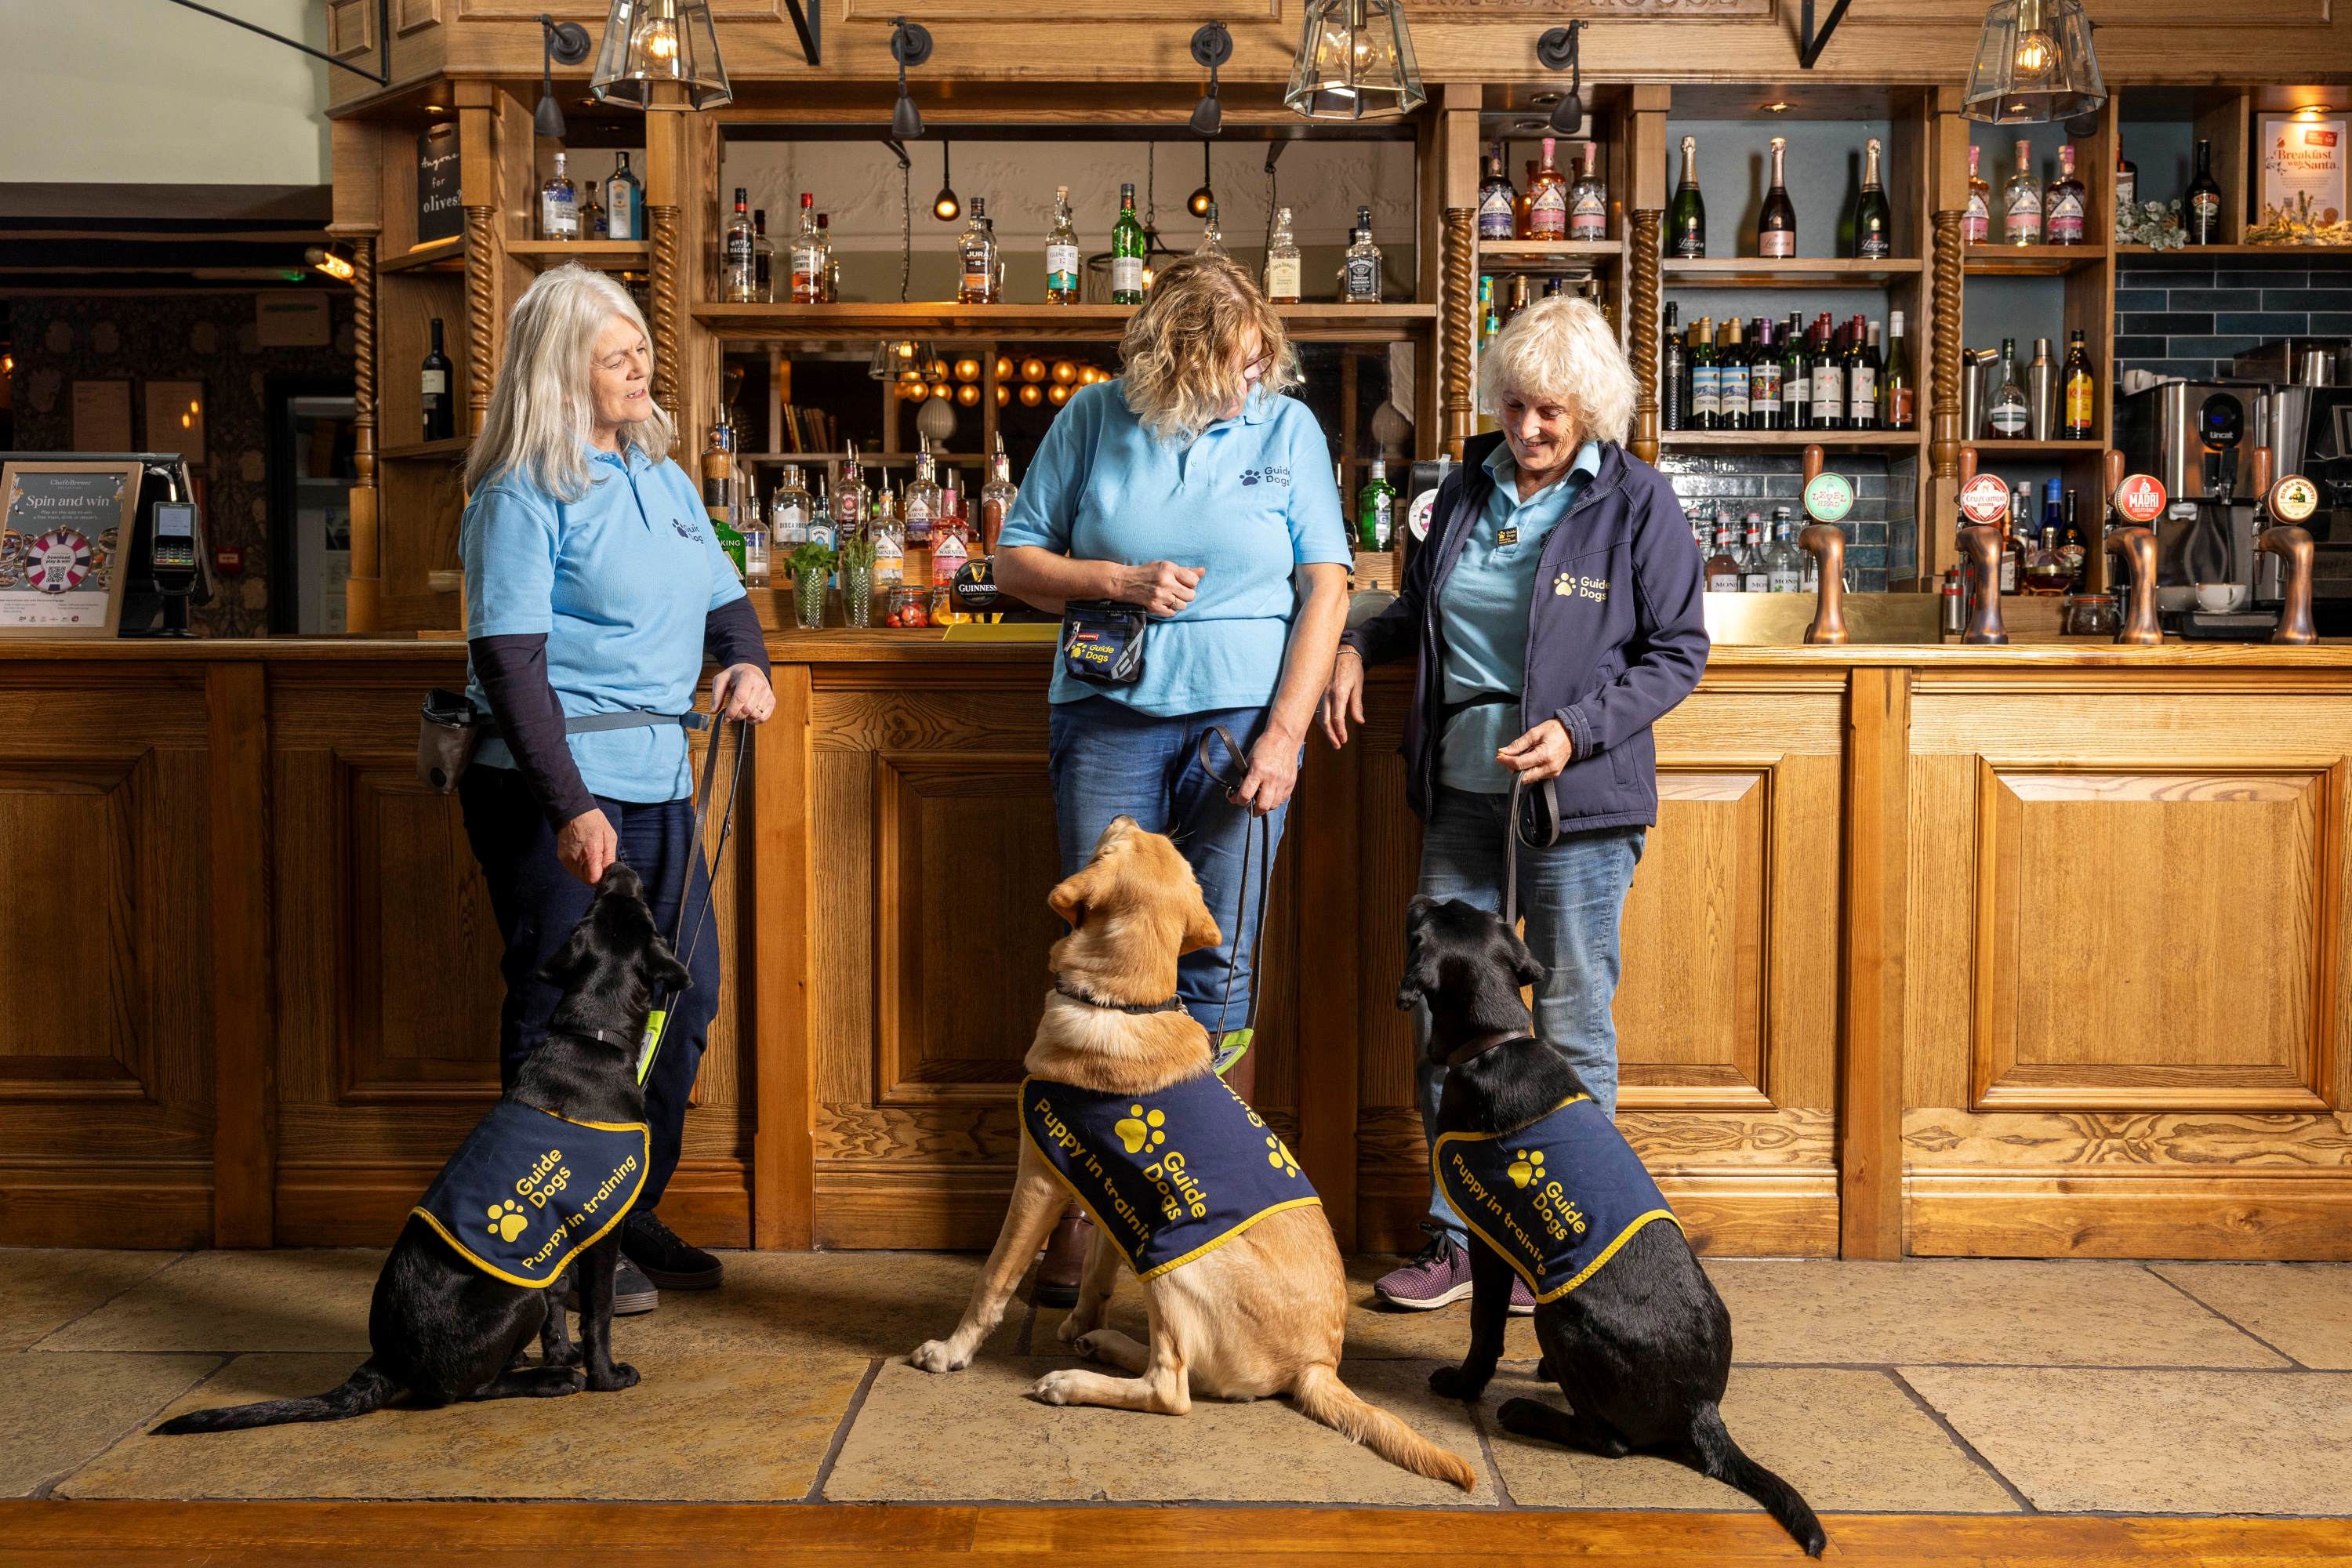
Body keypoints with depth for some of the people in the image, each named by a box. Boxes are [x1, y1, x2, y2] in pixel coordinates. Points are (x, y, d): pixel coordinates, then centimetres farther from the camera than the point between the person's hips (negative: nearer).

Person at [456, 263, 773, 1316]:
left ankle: (633, 1216, 28)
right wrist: (571, 805, -24)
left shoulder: (660, 475, 14)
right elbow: (510, 663, -16)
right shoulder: (523, 495, -9)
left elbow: (724, 594, 25)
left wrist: (745, 661, 1)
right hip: (553, 790, -8)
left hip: (656, 779, 8)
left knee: (683, 999, 13)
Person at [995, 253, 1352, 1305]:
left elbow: (1326, 586, 1)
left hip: (1242, 717, 0)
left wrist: (1284, 733, -8)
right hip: (1109, 715, 0)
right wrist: (1120, 581, -10)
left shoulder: (1287, 427, 4)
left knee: (1218, 971, 2)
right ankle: (1075, 1212, 9)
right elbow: (1016, 561, 9)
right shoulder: (1094, 420, 4)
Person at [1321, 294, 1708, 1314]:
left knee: (1572, 1028, 4)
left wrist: (1578, 729, -15)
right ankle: (1457, 1238, 20)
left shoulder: (1637, 503, -3)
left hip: (1579, 803, -5)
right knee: (1443, 1016, 6)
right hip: (1461, 793, 5)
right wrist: (1357, 646, 5)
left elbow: (1677, 652, -3)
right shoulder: (1468, 489, 11)